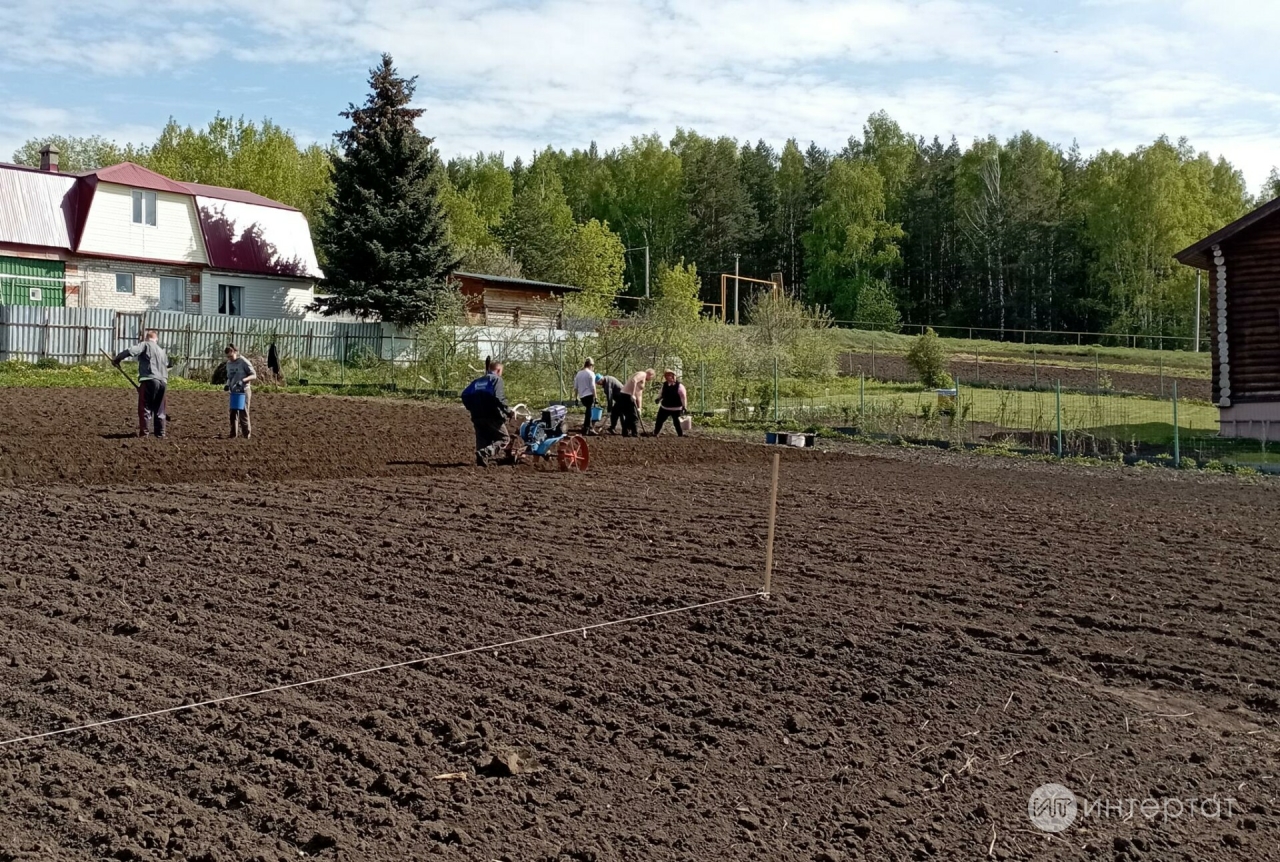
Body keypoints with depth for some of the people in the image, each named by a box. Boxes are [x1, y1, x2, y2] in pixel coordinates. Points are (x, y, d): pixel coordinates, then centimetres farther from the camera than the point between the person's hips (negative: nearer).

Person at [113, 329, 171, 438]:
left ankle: (143, 432, -2)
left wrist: (117, 359, -4)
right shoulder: (162, 351, 25)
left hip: (149, 380, -6)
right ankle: (160, 433, 14)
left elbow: (130, 351, -12)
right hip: (163, 382, 6)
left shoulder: (145, 345, 4)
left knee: (145, 408, 0)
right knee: (159, 409, 13)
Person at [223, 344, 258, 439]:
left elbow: (254, 376, -12)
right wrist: (227, 384, 1)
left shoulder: (244, 362, -11)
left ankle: (246, 434, 0)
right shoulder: (228, 363, 9)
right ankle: (233, 433, 16)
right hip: (233, 391, 6)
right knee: (233, 412, 8)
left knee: (243, 413, -5)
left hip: (243, 391, -6)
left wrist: (243, 380, -27)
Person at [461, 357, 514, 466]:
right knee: (504, 438, 3)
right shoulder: (496, 379, -1)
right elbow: (498, 397, -18)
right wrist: (507, 410, -11)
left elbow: (465, 395, 10)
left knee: (482, 440, 16)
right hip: (492, 416, -6)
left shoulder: (477, 381, 18)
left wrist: (471, 408, 19)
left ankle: (481, 461, 8)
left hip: (477, 416, 6)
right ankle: (485, 453, -18)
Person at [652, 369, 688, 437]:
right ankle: (655, 433, 22)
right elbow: (661, 393, 17)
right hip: (664, 407, 5)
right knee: (659, 420, 9)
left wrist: (684, 407, -17)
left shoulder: (679, 385, -15)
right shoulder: (665, 384, 2)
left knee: (676, 422, -1)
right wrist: (658, 398, -3)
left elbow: (683, 396, -14)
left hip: (676, 408, -5)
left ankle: (680, 435, 12)